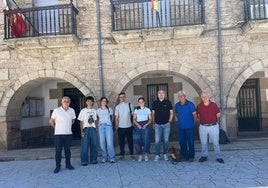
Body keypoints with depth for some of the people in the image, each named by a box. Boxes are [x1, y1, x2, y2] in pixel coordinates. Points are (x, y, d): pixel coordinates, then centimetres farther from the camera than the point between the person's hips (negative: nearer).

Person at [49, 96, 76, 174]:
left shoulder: (72, 110, 4)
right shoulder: (56, 110, -6)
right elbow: (51, 121, 3)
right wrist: (57, 128, 8)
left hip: (68, 134, 3)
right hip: (58, 134, -3)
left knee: (68, 149, 10)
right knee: (58, 150, 0)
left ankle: (68, 164, 22)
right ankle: (58, 166, 10)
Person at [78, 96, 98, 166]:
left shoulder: (94, 111, 11)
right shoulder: (83, 110, -1)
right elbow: (81, 122, -2)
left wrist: (96, 129, 7)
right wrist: (82, 131, -7)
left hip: (93, 129, 4)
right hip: (86, 129, -4)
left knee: (94, 145, 5)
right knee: (85, 146, -3)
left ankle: (93, 160, 17)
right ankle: (84, 161, 6)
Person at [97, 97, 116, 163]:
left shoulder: (110, 109, 5)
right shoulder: (98, 110, 7)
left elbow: (112, 117, 20)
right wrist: (99, 123, 8)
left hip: (108, 126, -2)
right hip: (101, 127, 2)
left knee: (110, 143, -8)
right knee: (102, 143, 2)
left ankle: (112, 158, -2)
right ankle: (104, 158, 12)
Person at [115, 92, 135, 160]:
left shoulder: (129, 105, 3)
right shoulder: (117, 106, 3)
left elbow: (133, 115, 6)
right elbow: (116, 117, 4)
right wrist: (116, 126, -1)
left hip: (129, 126, 0)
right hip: (121, 127, 0)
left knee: (130, 141, 6)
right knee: (121, 141, 6)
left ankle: (131, 154, 18)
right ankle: (122, 154, 17)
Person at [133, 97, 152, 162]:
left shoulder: (147, 109, 12)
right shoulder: (136, 110, 15)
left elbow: (150, 119, 7)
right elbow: (134, 119, 7)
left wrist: (146, 124, -10)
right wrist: (138, 125, -11)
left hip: (145, 125, -1)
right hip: (137, 126, 1)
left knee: (146, 140, -12)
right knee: (137, 141, -7)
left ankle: (146, 155, -1)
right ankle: (140, 155, 4)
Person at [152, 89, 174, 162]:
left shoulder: (168, 102, 1)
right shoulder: (155, 103, 6)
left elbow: (171, 113, 5)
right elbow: (153, 113, 10)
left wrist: (169, 121, -1)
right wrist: (153, 123, 5)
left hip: (166, 124, 0)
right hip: (157, 125, 1)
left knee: (166, 140, 6)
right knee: (157, 141, -1)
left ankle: (165, 154, 20)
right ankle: (157, 155, 8)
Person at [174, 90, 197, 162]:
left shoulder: (190, 104, -8)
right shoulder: (177, 105, 6)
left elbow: (194, 114, -2)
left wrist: (193, 122, 5)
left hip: (189, 127, -4)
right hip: (180, 127, 4)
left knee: (191, 142, 2)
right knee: (182, 142, 8)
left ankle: (191, 157, 13)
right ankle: (185, 156, 20)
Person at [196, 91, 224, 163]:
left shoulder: (214, 105, -3)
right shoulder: (199, 106, -1)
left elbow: (218, 114, 10)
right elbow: (198, 115, 14)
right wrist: (202, 120, 9)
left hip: (213, 126, -1)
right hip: (203, 127, 1)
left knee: (215, 142, 3)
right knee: (203, 143, 10)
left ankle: (219, 157, 14)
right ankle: (204, 156, 24)